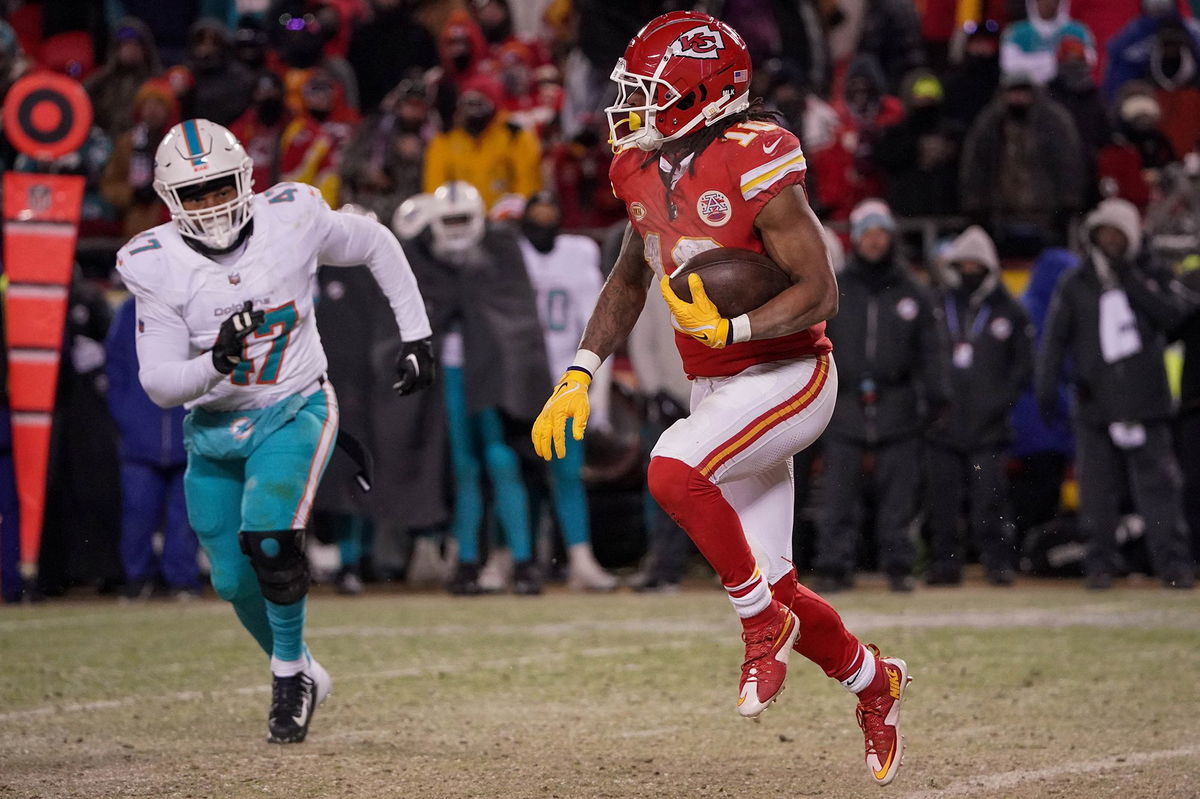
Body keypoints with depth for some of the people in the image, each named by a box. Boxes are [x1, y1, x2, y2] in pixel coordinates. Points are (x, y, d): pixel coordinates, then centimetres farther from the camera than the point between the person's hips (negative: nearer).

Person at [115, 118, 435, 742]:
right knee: (236, 581, 6)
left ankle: (289, 673, -5)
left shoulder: (291, 219, -13)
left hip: (293, 411, -2)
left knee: (268, 536, -27)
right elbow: (158, 383, -14)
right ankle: (303, 675, 34)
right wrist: (214, 363, -34)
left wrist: (416, 336, 5)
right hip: (213, 429, 2)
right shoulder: (156, 265, -13)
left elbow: (376, 245, 6)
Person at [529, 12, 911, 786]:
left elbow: (819, 293, -20)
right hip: (719, 393, 8)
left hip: (788, 378, -8)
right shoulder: (647, 173, 2)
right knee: (774, 585, 9)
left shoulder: (755, 169, -21)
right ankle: (874, 679, 34)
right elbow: (629, 280, 17)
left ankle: (764, 623, -10)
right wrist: (580, 375, 9)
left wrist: (729, 330, -32)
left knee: (674, 472, -31)